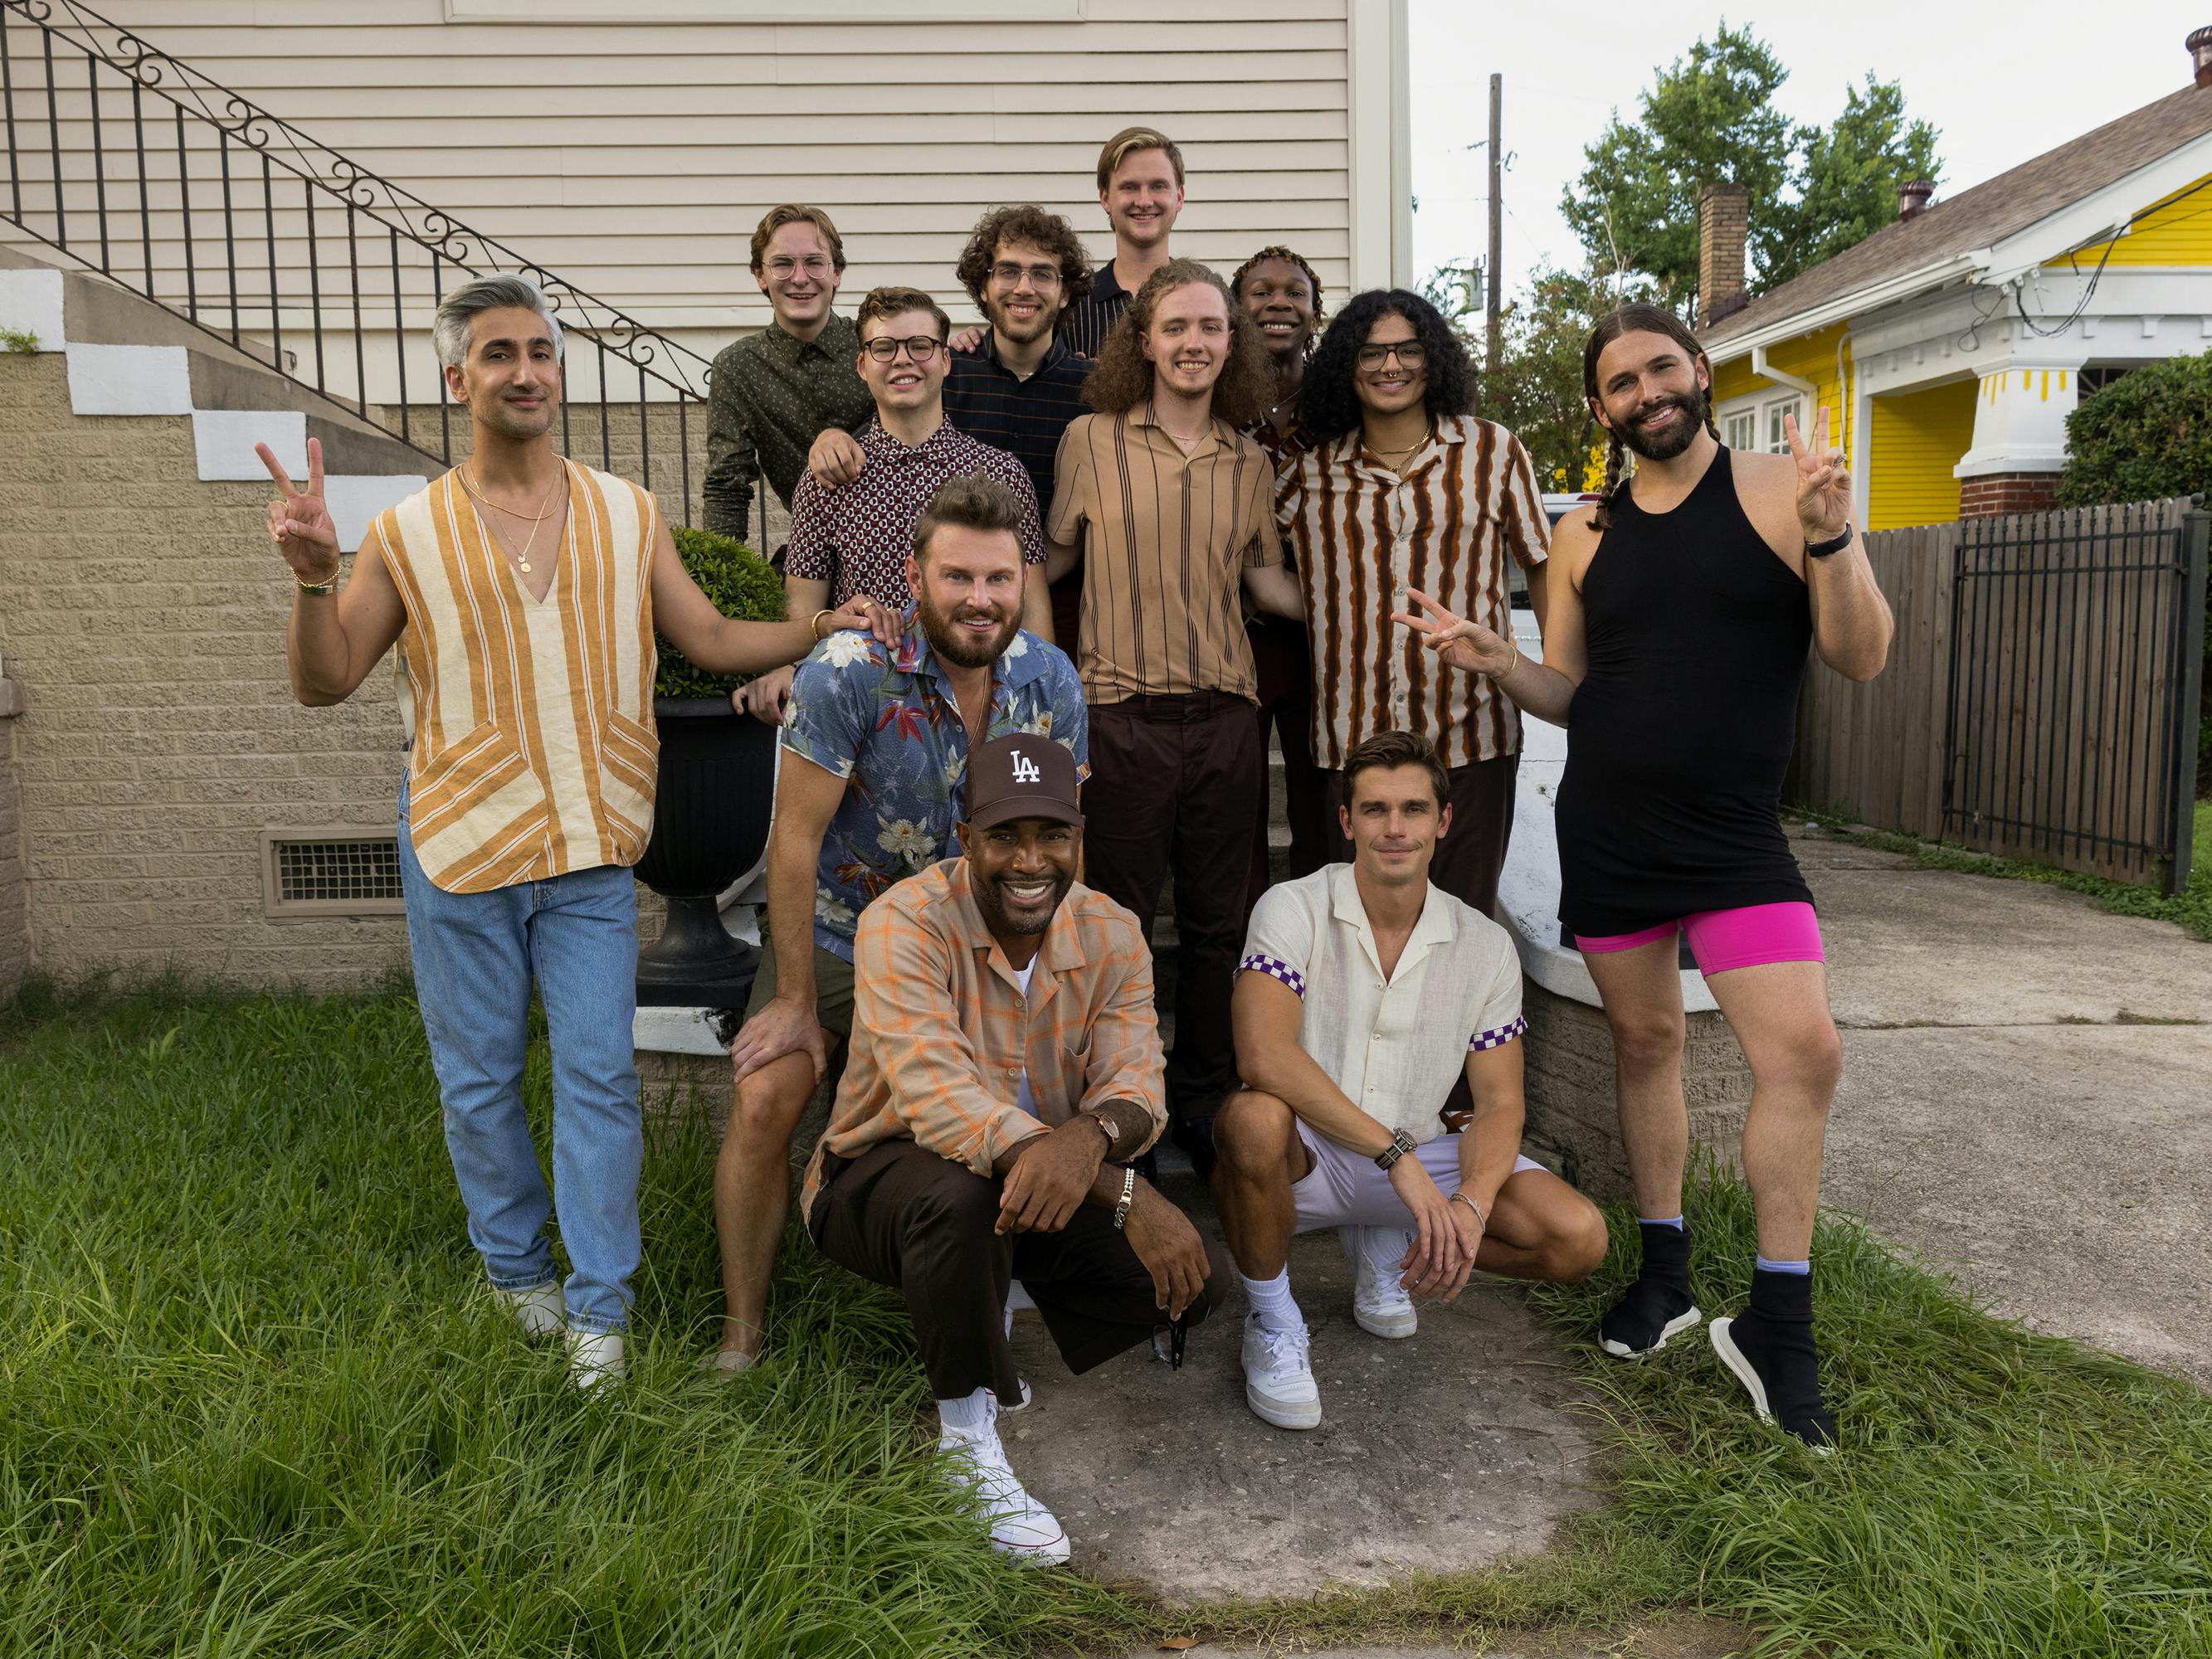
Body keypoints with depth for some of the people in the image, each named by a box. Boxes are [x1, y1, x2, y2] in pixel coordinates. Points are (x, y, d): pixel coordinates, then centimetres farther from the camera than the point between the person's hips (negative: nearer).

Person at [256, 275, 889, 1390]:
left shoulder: (625, 516, 5)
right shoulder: (409, 534, -1)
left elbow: (713, 641, 7)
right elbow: (325, 682, 1)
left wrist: (829, 627, -5)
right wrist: (314, 576, -16)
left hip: (590, 848, 1)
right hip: (461, 839, 0)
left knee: (598, 1075, 2)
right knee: (479, 1078, 12)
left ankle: (598, 1306, 16)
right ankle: (516, 1270, 33)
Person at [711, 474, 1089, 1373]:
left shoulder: (1052, 682, -9)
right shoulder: (850, 671, -22)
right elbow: (796, 838, -18)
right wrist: (797, 1002, -15)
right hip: (835, 933, -3)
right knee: (764, 1104, -16)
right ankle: (741, 1337, 4)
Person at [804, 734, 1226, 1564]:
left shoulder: (1112, 936, -6)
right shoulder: (905, 925, -24)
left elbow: (1134, 1091, -15)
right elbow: (939, 1101, -36)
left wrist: (1090, 1138, -43)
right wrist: (1126, 1193, -42)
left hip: (1046, 1185, 5)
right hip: (880, 1177, -5)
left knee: (1195, 1276, -14)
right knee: (960, 1193, -39)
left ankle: (987, 1321, 11)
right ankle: (967, 1442, -16)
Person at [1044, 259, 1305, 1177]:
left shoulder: (1251, 462, 10)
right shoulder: (1091, 440, 1)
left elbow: (1269, 582, 16)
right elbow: (1050, 557, 7)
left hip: (1224, 718, 3)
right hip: (1123, 715, -3)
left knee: (1215, 925, 11)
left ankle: (1201, 1100, 27)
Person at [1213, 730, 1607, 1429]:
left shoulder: (1485, 945, -2)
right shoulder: (1294, 909, -13)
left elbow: (1499, 1102, -2)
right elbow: (1262, 1056, -28)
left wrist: (1470, 1207, -22)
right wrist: (1397, 1155, -32)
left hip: (1416, 1159, 4)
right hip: (1307, 1156, -3)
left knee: (1578, 1237, -17)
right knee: (1254, 1119, -39)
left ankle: (1387, 1247, 11)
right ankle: (1273, 1322, -10)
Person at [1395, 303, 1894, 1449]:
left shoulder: (1783, 492, -2)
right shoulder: (1585, 536, 7)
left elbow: (1862, 660, -6)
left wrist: (1830, 540, -22)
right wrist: (1493, 662, -7)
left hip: (1736, 839, -2)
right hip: (1606, 837, 3)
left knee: (1804, 1051, -12)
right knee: (1645, 1040, 11)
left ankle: (1776, 1323, 2)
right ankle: (1665, 1275, 27)